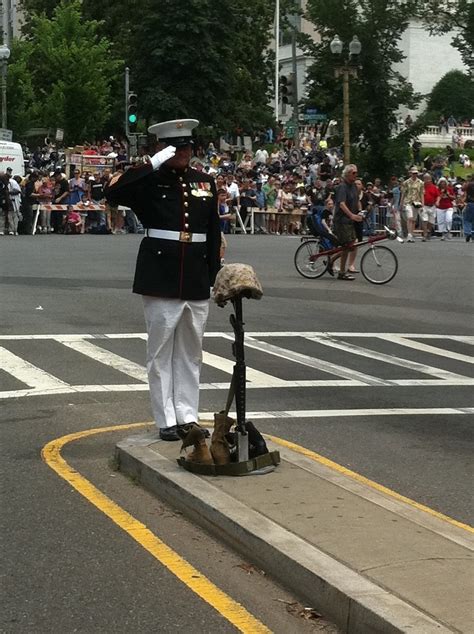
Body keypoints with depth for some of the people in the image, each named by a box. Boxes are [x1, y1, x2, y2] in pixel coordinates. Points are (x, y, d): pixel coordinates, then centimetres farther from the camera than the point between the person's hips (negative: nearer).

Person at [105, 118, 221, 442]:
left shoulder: (205, 182, 9)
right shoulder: (150, 181, -3)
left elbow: (214, 233, 11)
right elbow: (113, 192, -22)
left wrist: (214, 275, 8)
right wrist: (153, 164, -23)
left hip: (197, 278, 4)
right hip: (161, 277, -4)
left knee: (191, 351, 10)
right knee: (161, 351, 2)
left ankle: (188, 415, 19)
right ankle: (166, 420, 8)